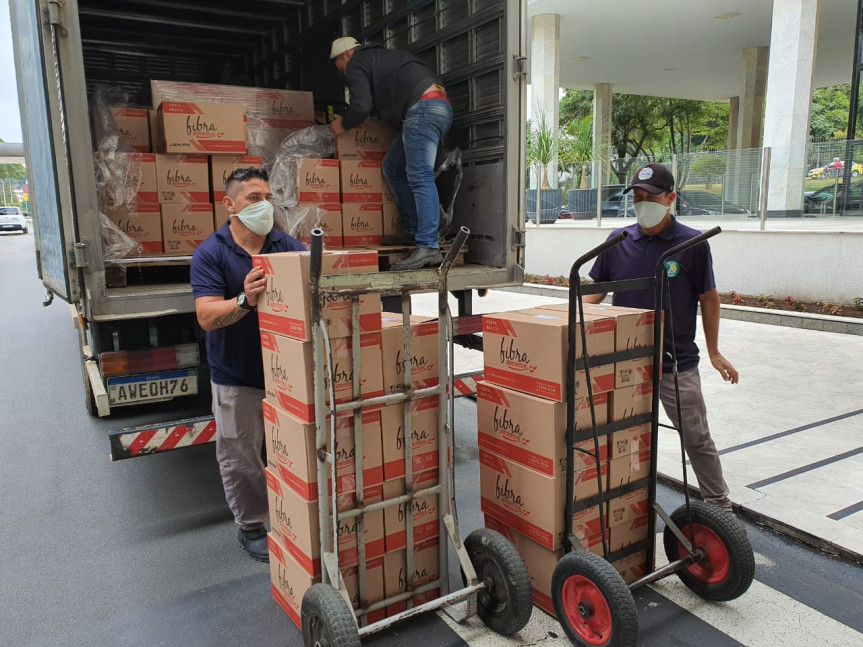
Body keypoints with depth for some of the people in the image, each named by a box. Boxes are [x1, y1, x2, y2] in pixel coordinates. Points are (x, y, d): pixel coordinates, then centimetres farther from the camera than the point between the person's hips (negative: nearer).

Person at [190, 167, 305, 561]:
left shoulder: (287, 246, 1)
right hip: (237, 376, -2)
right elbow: (207, 317, -17)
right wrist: (245, 301, -36)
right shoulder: (210, 254, -8)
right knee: (240, 456, 10)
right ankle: (251, 525, 30)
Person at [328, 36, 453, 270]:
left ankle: (428, 248, -26)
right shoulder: (379, 57, 33)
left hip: (423, 108, -10)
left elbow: (361, 106, -9)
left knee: (420, 177, -18)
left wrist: (343, 124, 10)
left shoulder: (356, 64, 4)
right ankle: (412, 231, 12)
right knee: (392, 166, 15)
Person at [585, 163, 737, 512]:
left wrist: (714, 352, 4)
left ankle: (719, 504, 25)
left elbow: (708, 298, 2)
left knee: (696, 438, 7)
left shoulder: (692, 244, -6)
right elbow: (596, 289, 10)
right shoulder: (618, 241, 2)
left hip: (677, 363, -3)